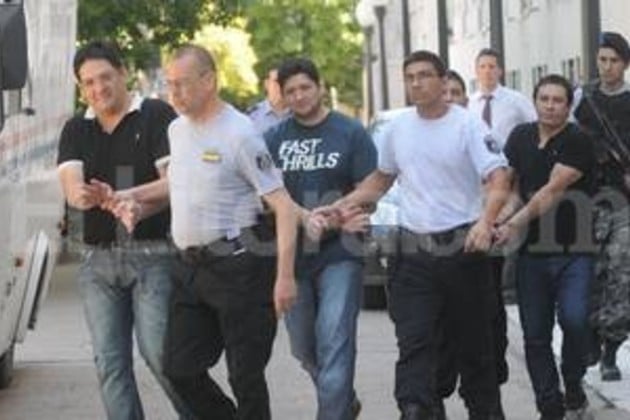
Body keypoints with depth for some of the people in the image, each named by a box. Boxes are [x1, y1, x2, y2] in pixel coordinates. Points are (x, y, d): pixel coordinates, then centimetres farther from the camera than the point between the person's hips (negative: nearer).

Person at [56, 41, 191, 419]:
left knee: (159, 352, -9)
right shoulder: (77, 130, 11)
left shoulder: (157, 116, -2)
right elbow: (71, 182, -7)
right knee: (110, 362, 3)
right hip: (99, 257, 5)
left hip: (153, 253, -5)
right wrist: (80, 194, -32)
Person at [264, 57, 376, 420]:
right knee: (304, 348, 14)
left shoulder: (351, 133, 0)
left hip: (339, 253, -4)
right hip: (292, 252, 4)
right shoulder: (274, 139, 8)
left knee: (335, 342, -13)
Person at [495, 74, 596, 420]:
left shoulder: (578, 142, -9)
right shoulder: (520, 137, 9)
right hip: (532, 251, 5)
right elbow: (510, 182, 22)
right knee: (535, 336, 4)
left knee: (574, 320, -20)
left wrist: (516, 223, -29)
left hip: (573, 251, -4)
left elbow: (553, 191, -19)